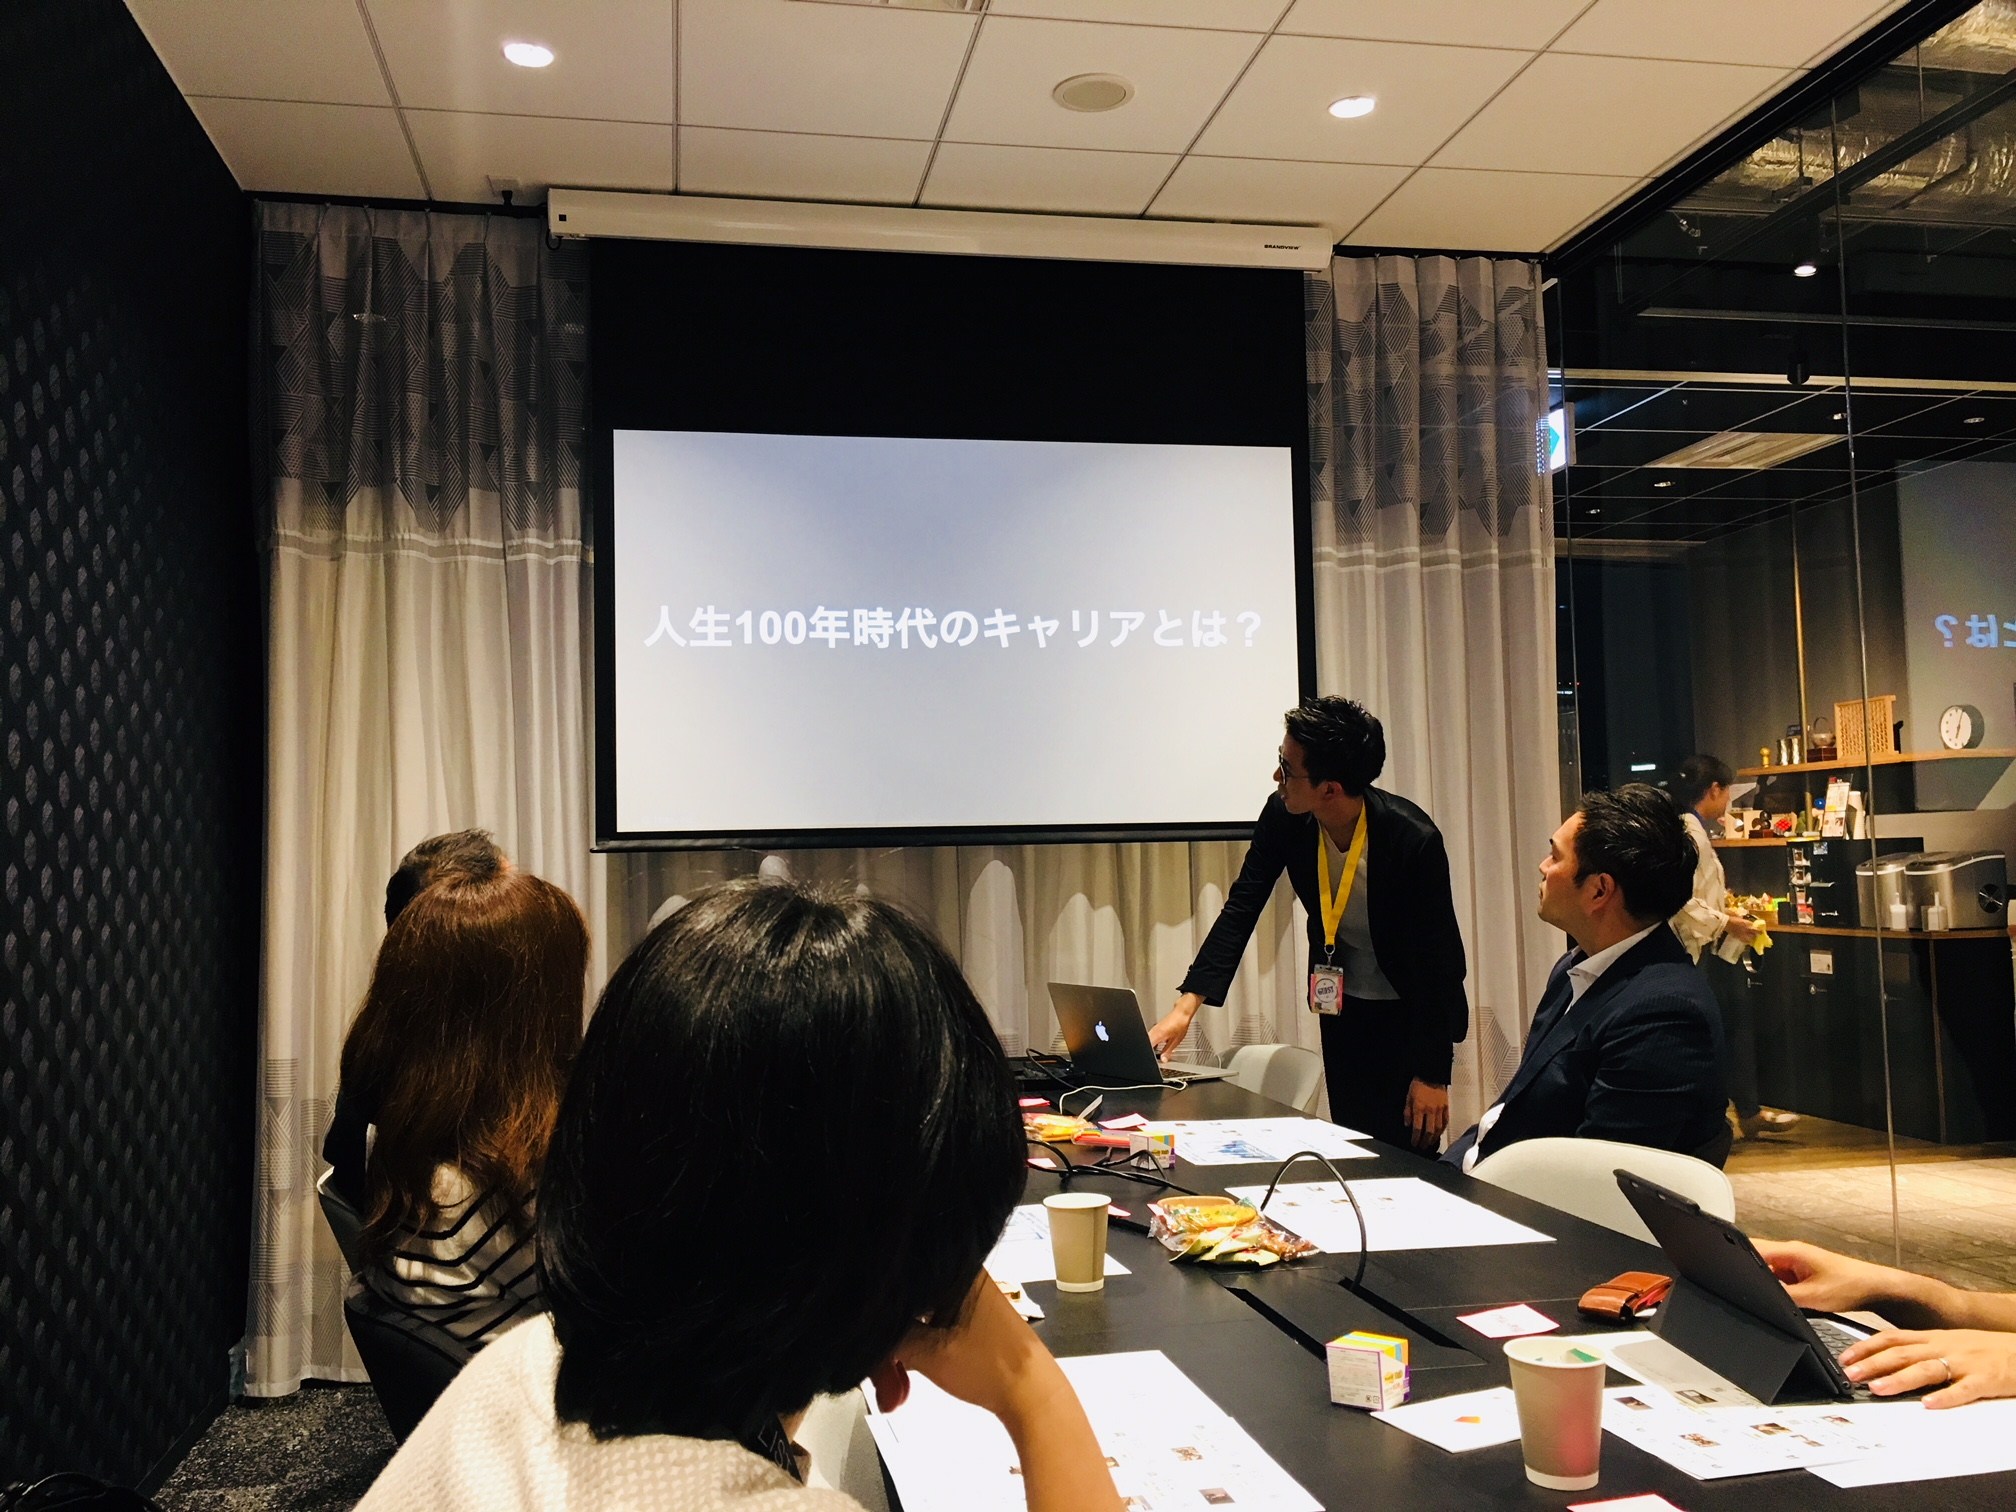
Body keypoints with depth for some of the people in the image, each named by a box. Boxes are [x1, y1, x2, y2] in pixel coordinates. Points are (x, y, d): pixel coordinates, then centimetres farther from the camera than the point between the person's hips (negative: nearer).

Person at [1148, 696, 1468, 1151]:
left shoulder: (1414, 840, -29)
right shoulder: (1283, 818, -17)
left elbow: (1439, 957, -22)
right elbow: (1241, 908, -12)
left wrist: (1433, 1075, -18)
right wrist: (1186, 1006, -23)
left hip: (1410, 1010, -4)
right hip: (1341, 1006, 4)